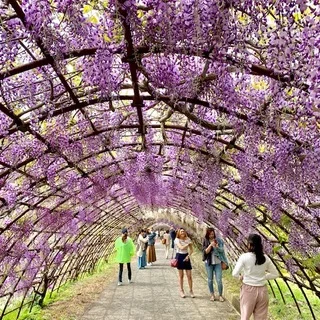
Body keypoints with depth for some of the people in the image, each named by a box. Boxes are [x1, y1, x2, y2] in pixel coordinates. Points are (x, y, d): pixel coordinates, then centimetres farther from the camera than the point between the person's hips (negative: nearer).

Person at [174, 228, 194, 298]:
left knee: (189, 275, 1)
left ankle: (191, 291, 12)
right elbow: (181, 247, -23)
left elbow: (191, 249, 4)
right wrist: (188, 243, -17)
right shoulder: (177, 240, -9)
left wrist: (188, 255, -11)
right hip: (179, 256, -3)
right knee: (181, 275, 6)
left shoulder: (188, 239, 1)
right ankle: (181, 291, 17)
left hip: (186, 257, 3)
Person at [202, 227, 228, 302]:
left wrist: (217, 246, -22)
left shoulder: (218, 240, -2)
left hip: (217, 262, 0)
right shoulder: (205, 241, -3)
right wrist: (210, 245, -23)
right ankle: (212, 294, 26)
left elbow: (222, 250, -3)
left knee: (219, 280, -2)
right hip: (209, 263, 0)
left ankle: (220, 295, 13)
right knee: (210, 279, 10)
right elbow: (205, 251, -11)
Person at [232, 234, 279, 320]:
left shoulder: (244, 257, -14)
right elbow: (275, 274, 6)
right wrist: (263, 277, 11)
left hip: (248, 290, -3)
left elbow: (235, 274, -17)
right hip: (262, 290, 3)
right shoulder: (265, 257, -3)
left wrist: (241, 277, 3)